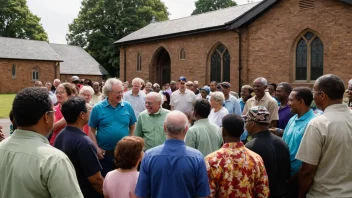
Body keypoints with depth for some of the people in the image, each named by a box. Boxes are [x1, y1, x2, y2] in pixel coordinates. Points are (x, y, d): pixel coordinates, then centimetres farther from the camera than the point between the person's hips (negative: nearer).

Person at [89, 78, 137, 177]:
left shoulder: (127, 106, 0)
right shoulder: (97, 108, -6)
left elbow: (132, 127, 8)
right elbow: (92, 130, -2)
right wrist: (97, 148, -9)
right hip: (104, 153, -1)